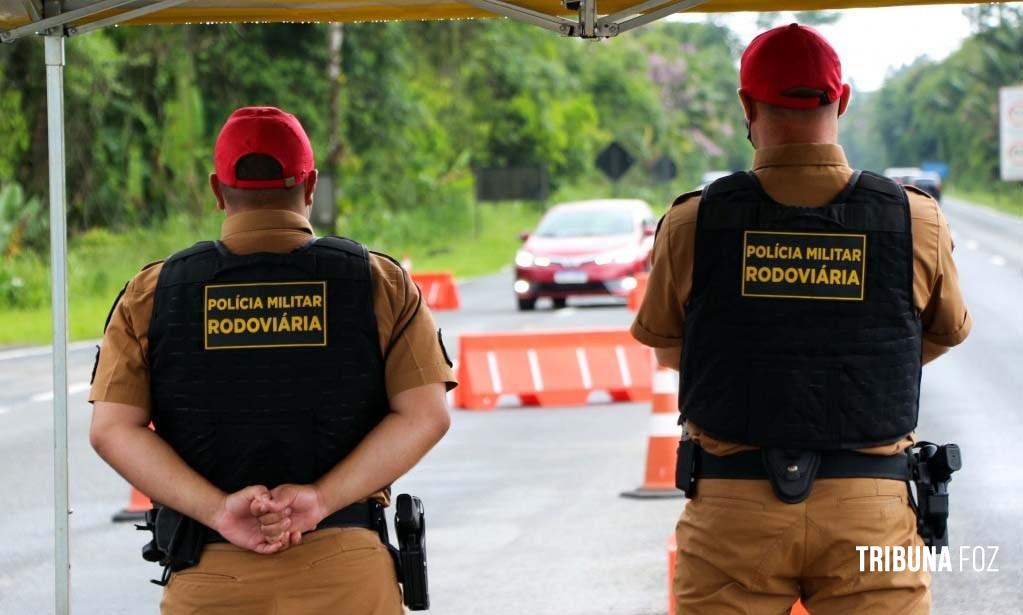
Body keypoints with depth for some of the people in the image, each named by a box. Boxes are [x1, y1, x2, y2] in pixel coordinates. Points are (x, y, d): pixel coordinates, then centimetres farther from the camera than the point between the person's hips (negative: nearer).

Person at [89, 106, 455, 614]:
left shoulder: (154, 294, 5)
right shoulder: (380, 283, 3)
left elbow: (112, 428, -5)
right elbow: (425, 415, -7)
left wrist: (218, 510, -12)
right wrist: (321, 499, -13)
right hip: (347, 573, 0)